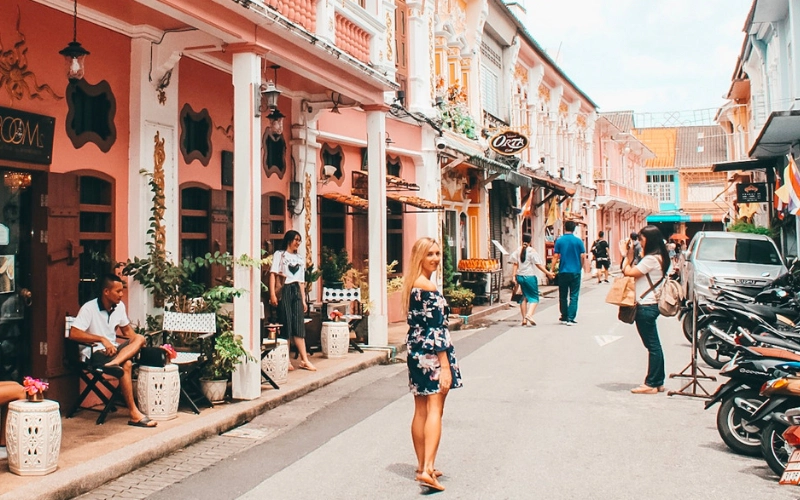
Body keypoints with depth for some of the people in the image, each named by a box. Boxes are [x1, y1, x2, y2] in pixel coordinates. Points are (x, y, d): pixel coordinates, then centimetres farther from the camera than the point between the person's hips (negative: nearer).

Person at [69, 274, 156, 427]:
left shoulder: (119, 306, 6)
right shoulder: (89, 308, -13)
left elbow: (127, 330, 17)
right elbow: (74, 334, -21)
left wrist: (138, 343, -3)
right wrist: (102, 339, -25)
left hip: (113, 349, 7)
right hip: (96, 353, -7)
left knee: (139, 338, -18)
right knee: (126, 365, -32)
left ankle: (114, 363, -40)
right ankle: (134, 415, -29)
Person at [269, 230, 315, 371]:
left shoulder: (300, 259, 21)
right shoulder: (279, 255, 5)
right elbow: (273, 274, -5)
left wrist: (303, 300, 14)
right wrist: (272, 294, -16)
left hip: (296, 291, 5)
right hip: (283, 291, -4)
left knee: (299, 325, -1)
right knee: (285, 324, -4)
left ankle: (304, 360, -4)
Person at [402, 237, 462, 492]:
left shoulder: (411, 284, 11)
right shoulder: (429, 287, -16)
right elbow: (436, 329, -19)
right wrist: (445, 365, -19)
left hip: (415, 351, 9)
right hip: (432, 353, -9)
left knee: (421, 410, 13)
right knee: (435, 410, -8)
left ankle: (422, 466, 21)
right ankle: (427, 469, -15)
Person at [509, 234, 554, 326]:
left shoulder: (518, 250, 6)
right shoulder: (531, 251, -8)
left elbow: (515, 264, 3)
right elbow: (538, 264, -11)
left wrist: (514, 276, 5)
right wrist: (548, 273, -8)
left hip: (520, 276, 5)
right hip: (530, 277, -5)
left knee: (524, 297, 15)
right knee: (534, 297, 3)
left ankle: (524, 319, 14)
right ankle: (529, 314, -20)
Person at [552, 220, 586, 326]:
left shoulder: (559, 241, -2)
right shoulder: (578, 241, -3)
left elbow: (555, 256, -4)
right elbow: (583, 256, -2)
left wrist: (552, 269, 2)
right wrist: (580, 267, 13)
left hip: (563, 272, 1)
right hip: (575, 271, -1)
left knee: (563, 296, 13)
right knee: (573, 296, 2)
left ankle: (564, 318, 19)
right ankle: (570, 319, -6)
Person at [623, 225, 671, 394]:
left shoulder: (651, 259, -17)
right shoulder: (658, 257, 14)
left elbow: (629, 272, -18)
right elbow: (636, 272, 15)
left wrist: (629, 256, -6)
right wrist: (632, 256, 6)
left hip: (646, 306, -10)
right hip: (650, 305, 10)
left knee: (652, 345, -4)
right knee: (654, 345, 13)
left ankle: (651, 384, 1)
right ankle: (658, 382, 19)